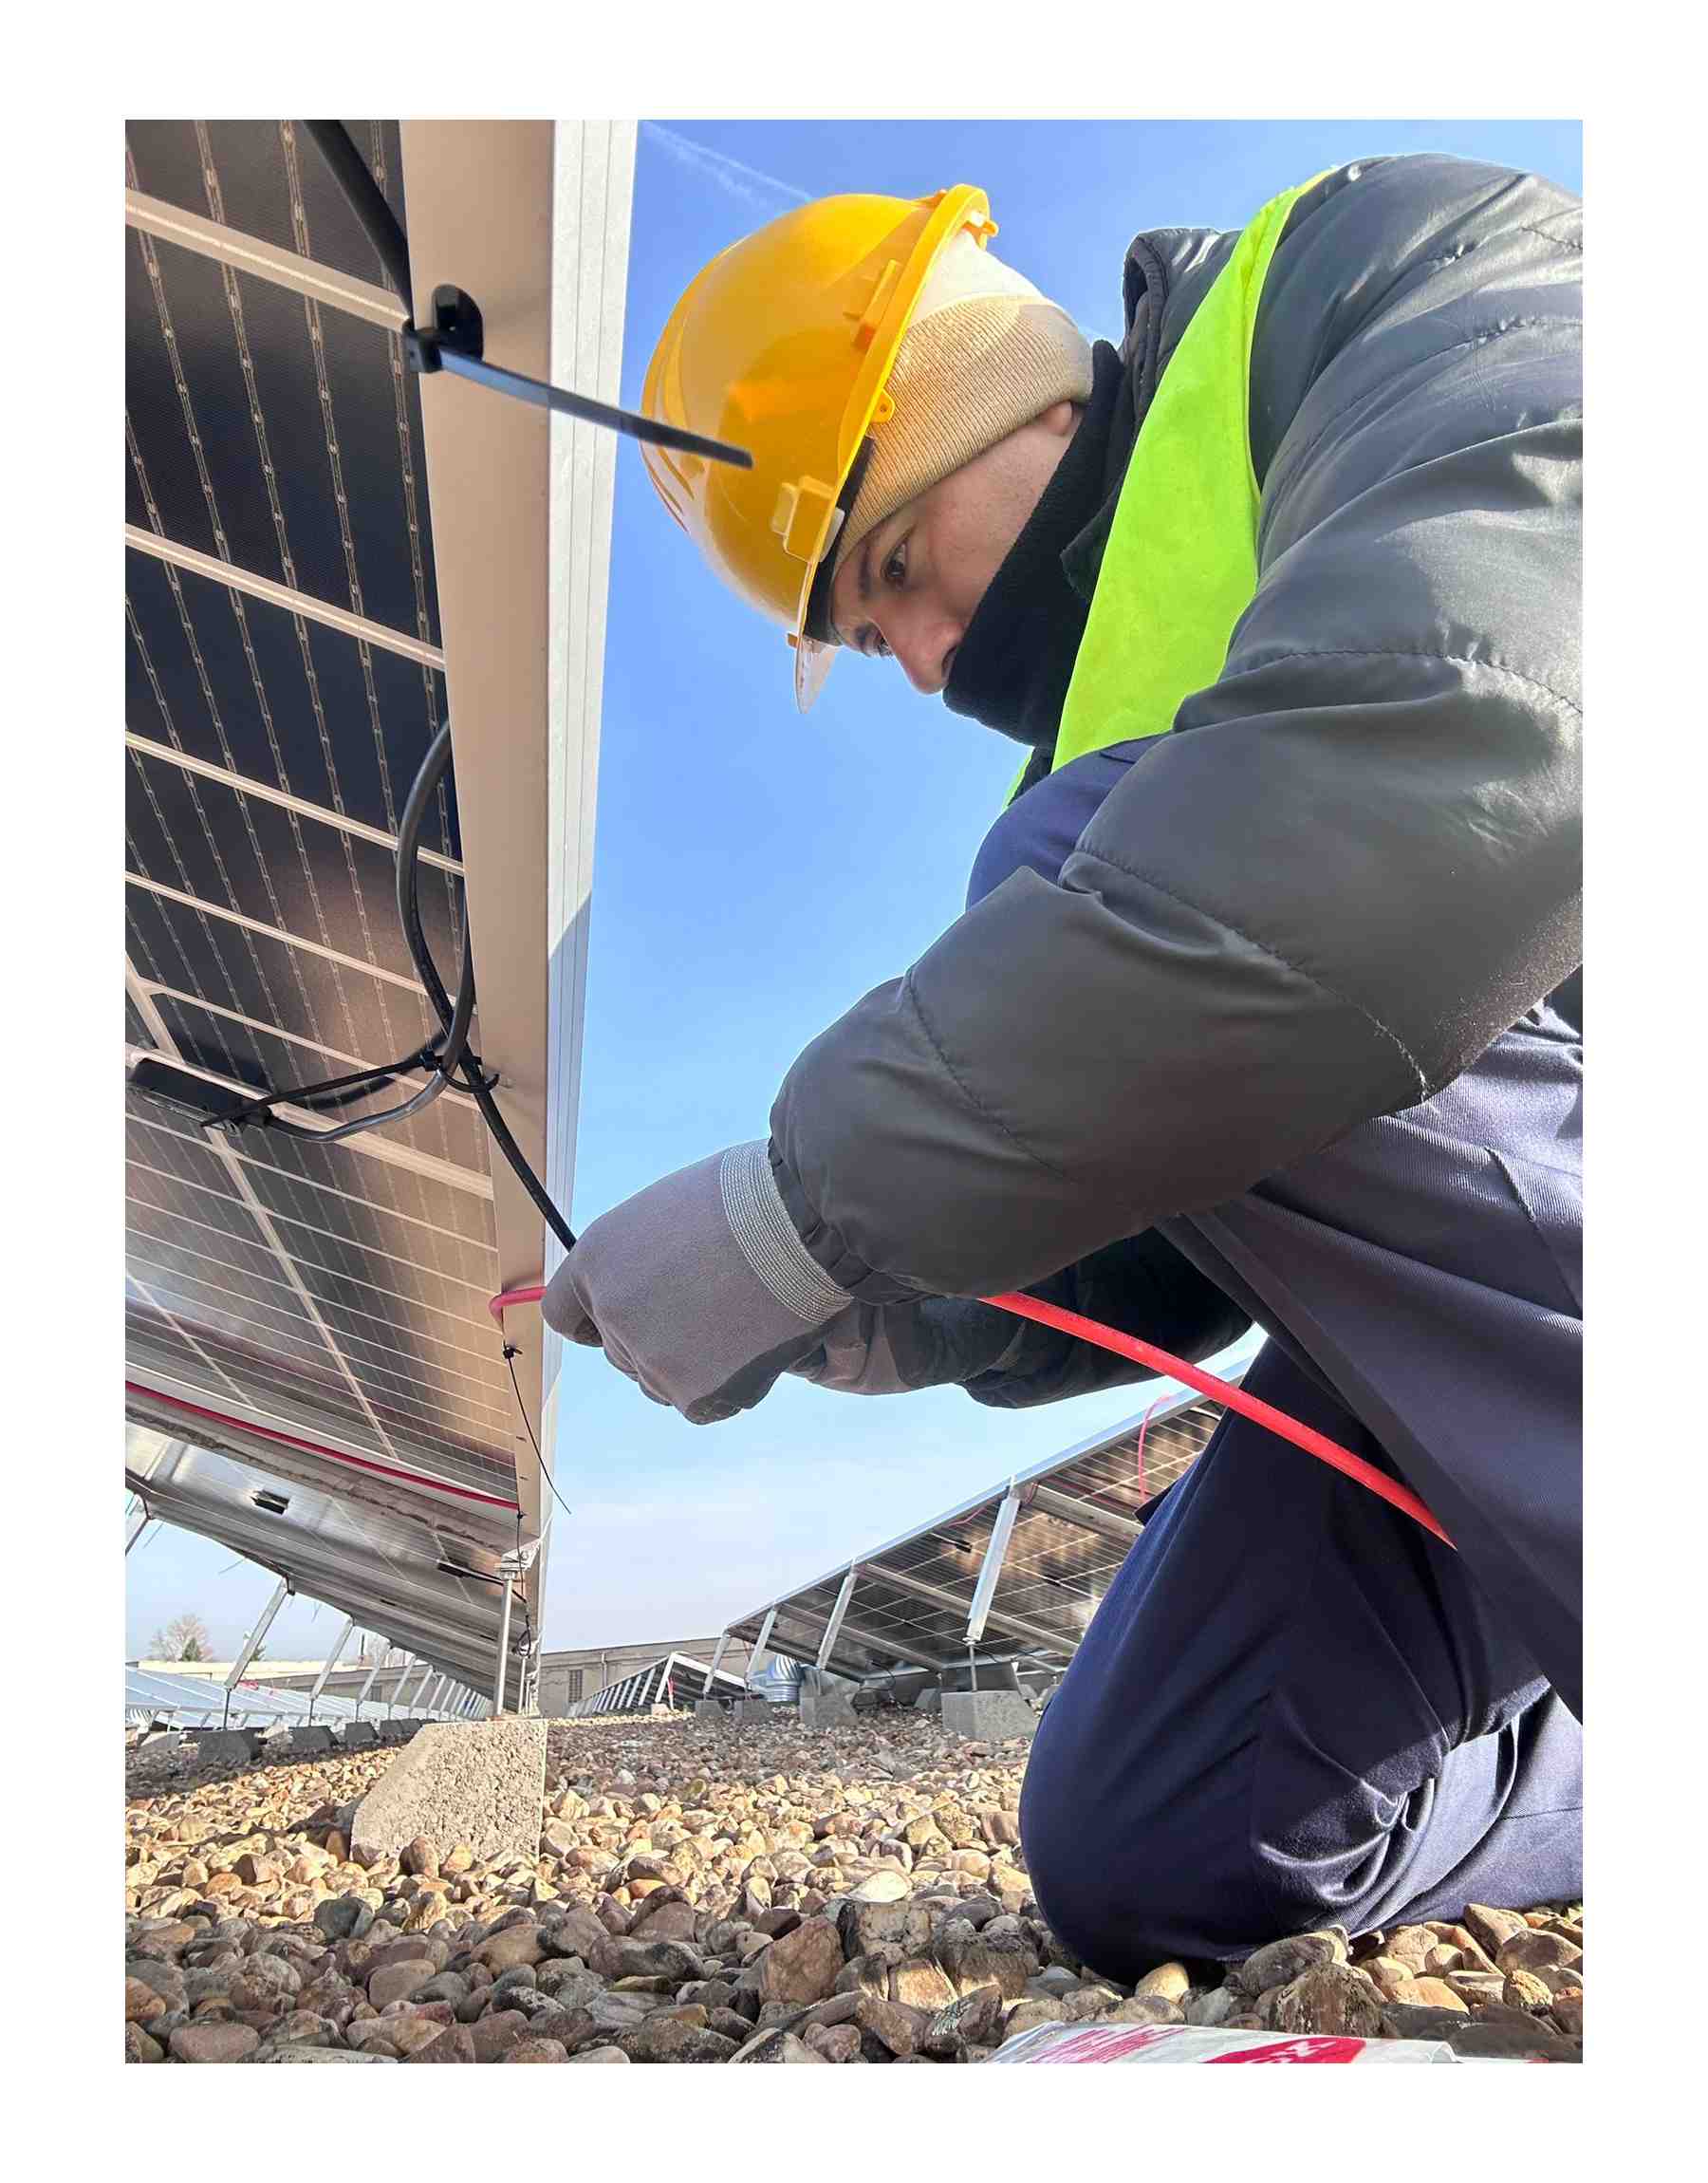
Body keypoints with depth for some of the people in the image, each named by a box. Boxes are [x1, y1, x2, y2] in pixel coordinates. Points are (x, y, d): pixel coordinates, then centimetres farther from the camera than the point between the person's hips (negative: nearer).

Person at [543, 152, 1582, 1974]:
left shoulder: (1390, 276, -7)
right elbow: (1174, 1247, 13)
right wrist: (942, 1306, -8)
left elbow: (1443, 755, -32)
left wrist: (811, 1202, -28)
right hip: (1459, 1298, 7)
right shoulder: (1103, 783, 12)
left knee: (1081, 877, -25)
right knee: (1136, 1865, 4)